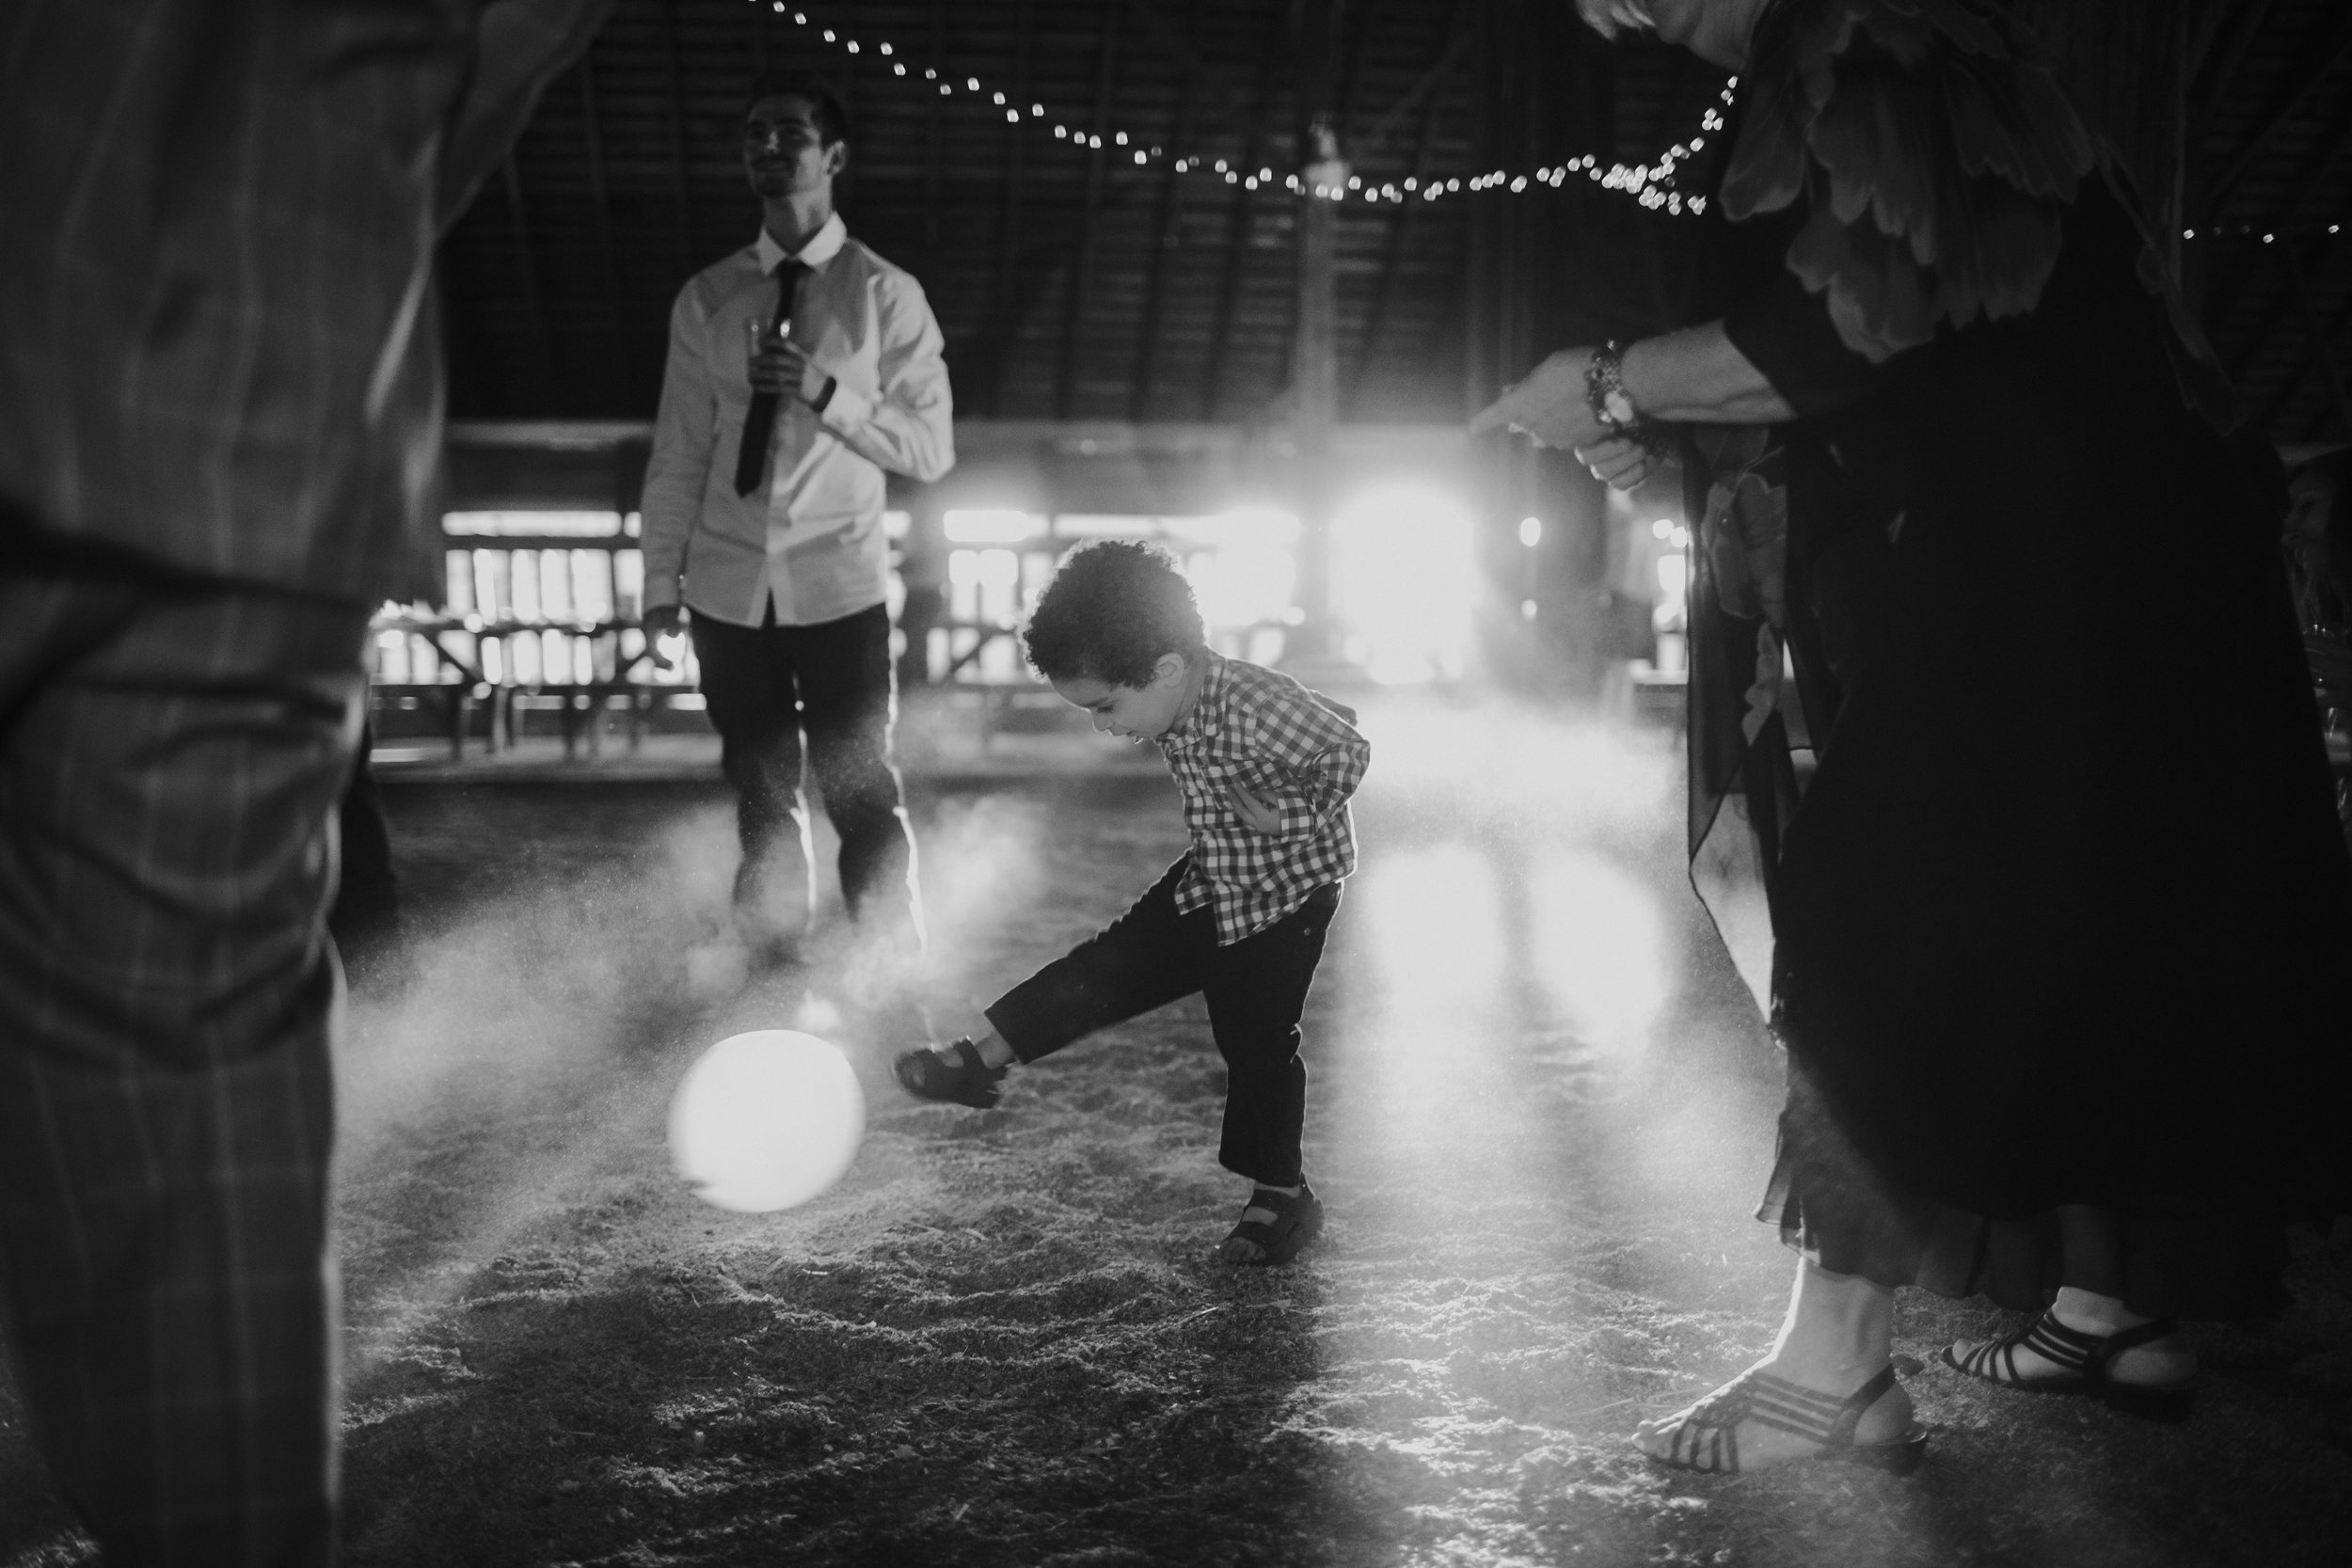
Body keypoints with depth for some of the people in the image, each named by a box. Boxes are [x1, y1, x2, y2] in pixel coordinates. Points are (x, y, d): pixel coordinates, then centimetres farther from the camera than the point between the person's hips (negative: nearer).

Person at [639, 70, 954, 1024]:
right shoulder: (706, 299, 5)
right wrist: (660, 582, 2)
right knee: (761, 795, 13)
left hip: (839, 587, -2)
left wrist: (828, 394, -19)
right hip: (728, 588, 3)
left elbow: (931, 450, -6)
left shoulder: (886, 296, -2)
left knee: (862, 793, 1)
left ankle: (893, 994, 13)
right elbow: (678, 453, 6)